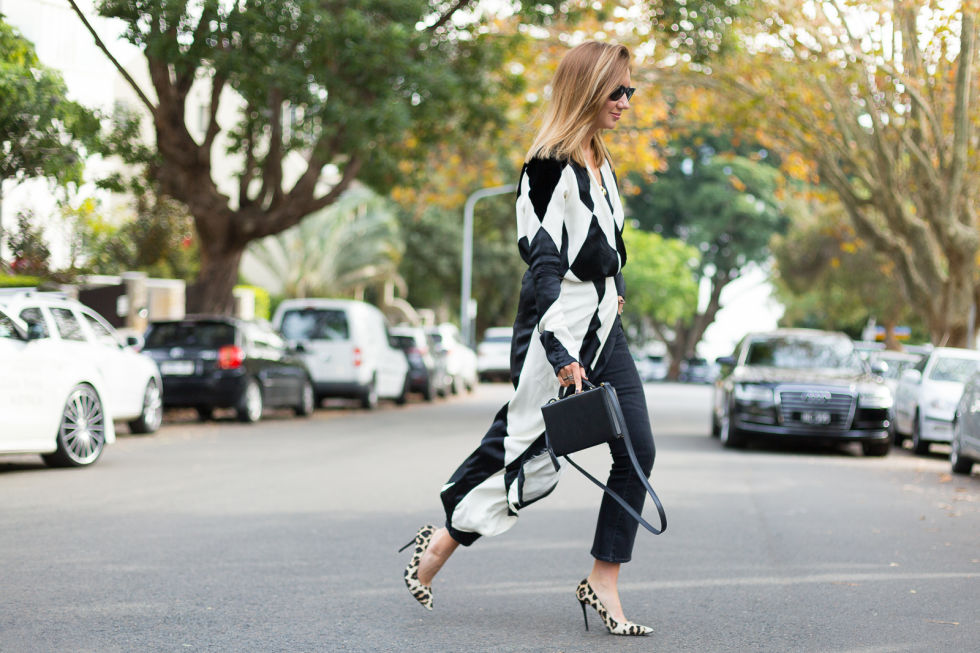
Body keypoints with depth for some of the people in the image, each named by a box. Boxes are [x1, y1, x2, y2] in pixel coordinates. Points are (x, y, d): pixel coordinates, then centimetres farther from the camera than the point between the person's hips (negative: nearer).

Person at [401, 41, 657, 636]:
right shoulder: (550, 166, -14)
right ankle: (441, 543, 19)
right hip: (558, 326, -8)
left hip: (603, 329, 8)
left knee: (638, 450, -3)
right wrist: (558, 353, -26)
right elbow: (545, 262, -21)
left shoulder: (599, 162, 13)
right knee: (532, 453, -2)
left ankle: (604, 582, 4)